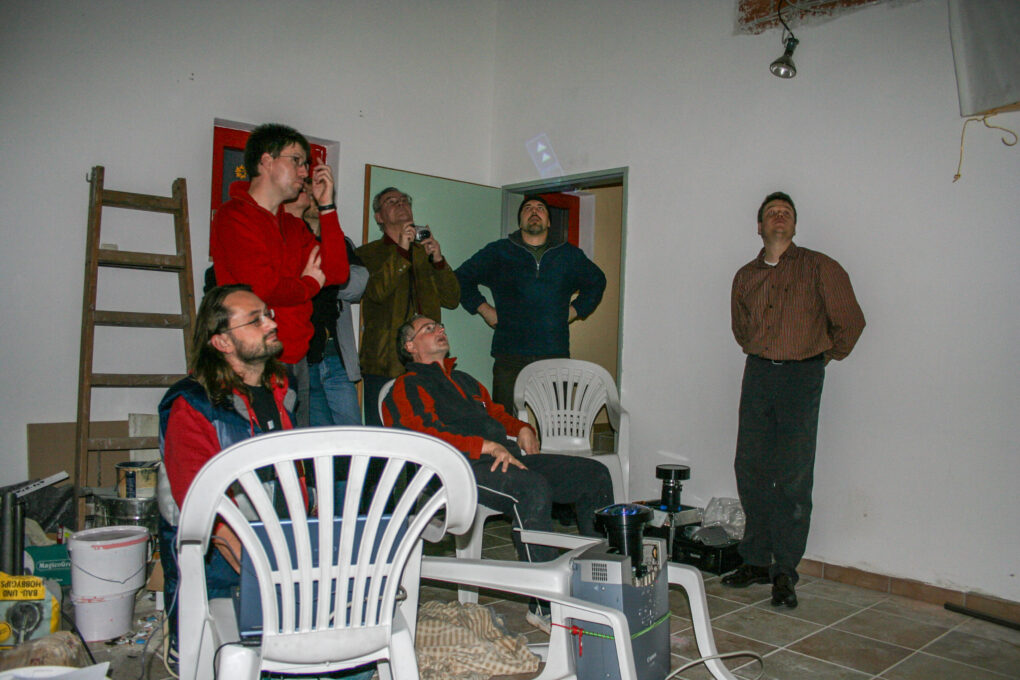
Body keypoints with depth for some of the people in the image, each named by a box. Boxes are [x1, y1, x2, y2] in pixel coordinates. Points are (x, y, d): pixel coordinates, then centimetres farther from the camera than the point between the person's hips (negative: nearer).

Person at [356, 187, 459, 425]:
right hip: (384, 364, -3)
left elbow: (452, 300, 9)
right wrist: (401, 252, -15)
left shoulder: (425, 253, 19)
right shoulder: (368, 254, 8)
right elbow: (376, 292, -12)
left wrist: (438, 260, -5)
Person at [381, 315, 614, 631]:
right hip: (463, 466, -8)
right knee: (534, 488, -36)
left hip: (509, 456, 8)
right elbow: (427, 437, -9)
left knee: (594, 474, -6)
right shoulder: (407, 387, 8)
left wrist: (522, 429, 13)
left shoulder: (463, 380, 34)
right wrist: (489, 447, -18)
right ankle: (544, 605, -30)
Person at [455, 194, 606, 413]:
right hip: (510, 356, -1)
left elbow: (596, 282, 30)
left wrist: (574, 310, 18)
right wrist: (484, 310, 8)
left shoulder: (569, 255, 15)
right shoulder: (498, 252, 10)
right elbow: (462, 278, 18)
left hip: (556, 354, 1)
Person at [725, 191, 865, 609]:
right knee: (750, 468, 4)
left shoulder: (819, 268, -1)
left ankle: (784, 571, 4)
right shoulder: (745, 277, 13)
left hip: (801, 375, -4)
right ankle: (756, 560, 16)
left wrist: (827, 356, 13)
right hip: (757, 374, 5)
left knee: (793, 476, -5)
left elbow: (850, 322, 3)